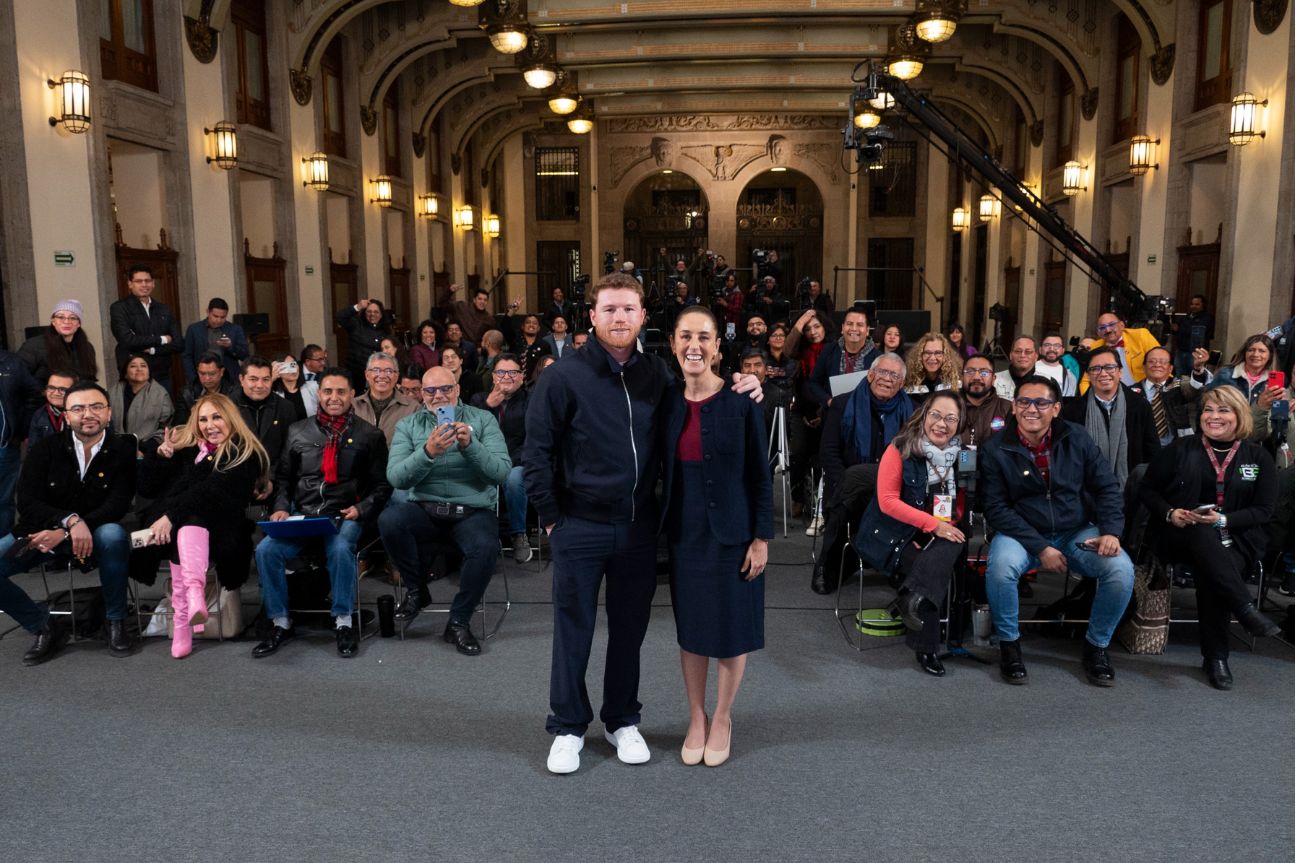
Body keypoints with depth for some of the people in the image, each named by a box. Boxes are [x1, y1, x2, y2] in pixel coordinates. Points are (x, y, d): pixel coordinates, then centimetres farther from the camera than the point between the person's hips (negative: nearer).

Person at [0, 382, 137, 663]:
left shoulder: (123, 450, -8)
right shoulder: (44, 449, -3)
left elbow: (117, 506, -13)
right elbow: (27, 503, -9)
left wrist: (63, 533, -25)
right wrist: (70, 520, -29)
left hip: (99, 533, -2)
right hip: (43, 532, 3)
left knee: (113, 535, -37)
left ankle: (115, 622, -16)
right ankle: (45, 628, -1)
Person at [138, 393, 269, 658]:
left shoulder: (245, 455, 3)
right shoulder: (185, 448, 21)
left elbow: (213, 492, -12)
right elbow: (146, 489, 18)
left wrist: (172, 515, -23)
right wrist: (161, 455, 3)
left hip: (217, 531, -3)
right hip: (169, 526, 4)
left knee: (189, 518, -35)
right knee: (189, 514, -31)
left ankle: (182, 620, -53)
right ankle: (194, 590, -54)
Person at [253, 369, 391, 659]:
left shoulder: (369, 435, 7)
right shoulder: (297, 432, 16)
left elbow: (382, 484, 6)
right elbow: (283, 476, 19)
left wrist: (361, 508, -10)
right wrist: (281, 507, 1)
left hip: (345, 515, -3)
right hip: (301, 514, 3)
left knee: (340, 549, -35)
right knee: (266, 550, -22)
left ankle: (344, 622, -17)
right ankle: (281, 622, -5)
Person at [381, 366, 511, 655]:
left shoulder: (483, 420, 5)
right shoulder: (407, 425, 7)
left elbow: (501, 472, -7)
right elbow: (396, 478, -8)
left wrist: (470, 445, -22)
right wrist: (428, 452, -23)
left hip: (473, 511, -1)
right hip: (423, 510, 1)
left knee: (486, 547, -33)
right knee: (389, 519, -30)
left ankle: (459, 621, -7)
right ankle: (415, 588, -1)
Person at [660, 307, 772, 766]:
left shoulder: (741, 400, -10)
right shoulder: (667, 401, 0)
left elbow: (760, 474, -7)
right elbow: (665, 472, 7)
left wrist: (761, 537, -9)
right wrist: (664, 526, 5)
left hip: (732, 531, -3)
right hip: (685, 533, 3)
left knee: (731, 629, 7)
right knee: (690, 628, 12)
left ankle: (722, 718, 28)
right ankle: (696, 718, 30)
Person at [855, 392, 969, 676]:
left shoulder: (960, 455, 4)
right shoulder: (900, 449, -9)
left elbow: (961, 505, 10)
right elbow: (887, 501, -15)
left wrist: (950, 524, -14)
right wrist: (933, 524, -22)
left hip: (940, 535, 4)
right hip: (894, 535, -4)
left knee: (955, 544, -29)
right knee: (930, 566, -29)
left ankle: (915, 599, -36)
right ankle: (926, 648, -19)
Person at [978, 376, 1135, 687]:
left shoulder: (1076, 438, 1)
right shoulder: (994, 449, -8)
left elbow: (1106, 487, 3)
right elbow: (996, 508, -11)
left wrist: (1111, 531, -14)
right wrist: (1040, 548, -19)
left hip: (1076, 532, 3)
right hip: (1022, 534, -2)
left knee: (1122, 570, -24)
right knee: (1000, 567, -35)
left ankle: (1097, 644, 2)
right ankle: (1009, 643, -8)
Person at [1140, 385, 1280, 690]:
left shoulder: (1258, 456, 8)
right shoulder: (1181, 448, 7)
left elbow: (1263, 510, 4)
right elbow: (1148, 489, 8)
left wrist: (1223, 520, -13)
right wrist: (1170, 513, -12)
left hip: (1234, 538, 0)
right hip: (1180, 535, 0)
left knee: (1210, 572, -33)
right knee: (1201, 533, -38)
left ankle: (1216, 657, -21)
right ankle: (1245, 608, -41)